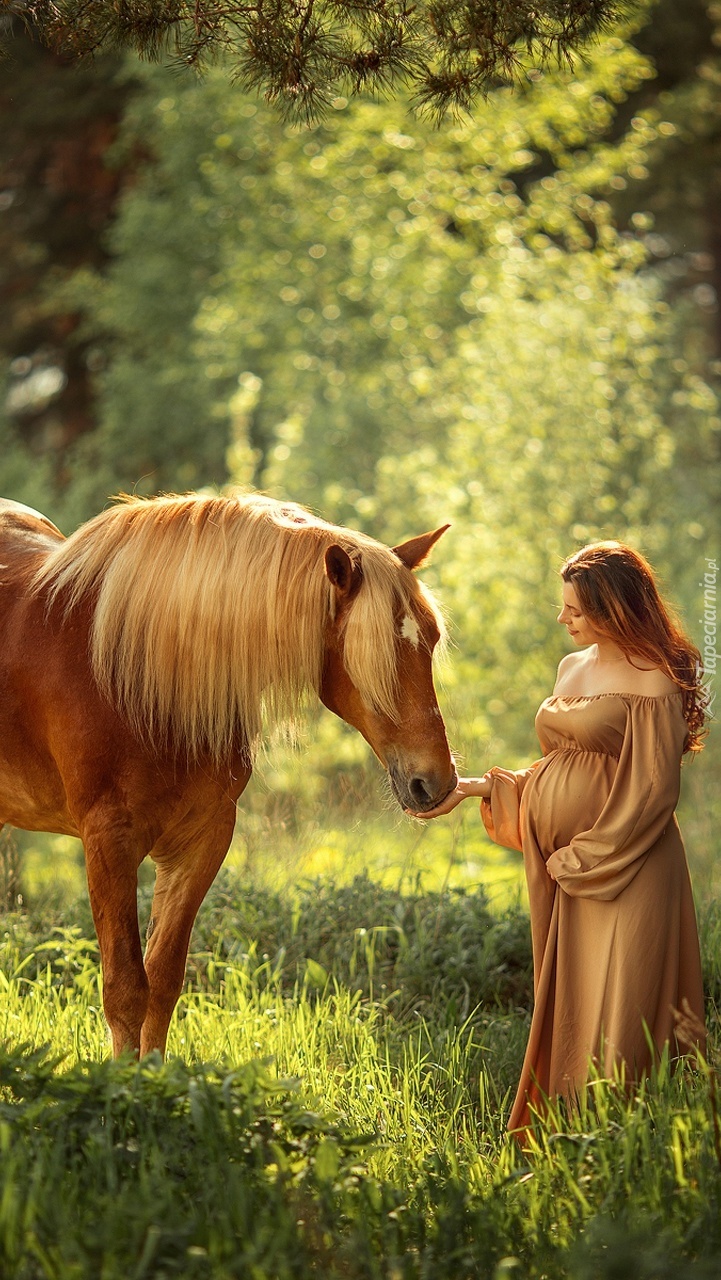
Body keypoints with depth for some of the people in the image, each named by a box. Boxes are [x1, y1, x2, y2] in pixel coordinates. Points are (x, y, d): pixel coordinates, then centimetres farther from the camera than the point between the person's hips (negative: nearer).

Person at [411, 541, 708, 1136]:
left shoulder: (652, 684, -12)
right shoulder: (573, 668, 13)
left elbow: (652, 795, -15)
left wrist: (582, 858, -13)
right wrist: (478, 787, 11)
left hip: (624, 869, -8)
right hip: (562, 866, 8)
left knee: (615, 1016, -5)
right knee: (564, 1006, 10)